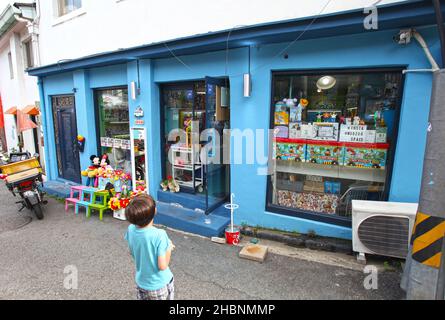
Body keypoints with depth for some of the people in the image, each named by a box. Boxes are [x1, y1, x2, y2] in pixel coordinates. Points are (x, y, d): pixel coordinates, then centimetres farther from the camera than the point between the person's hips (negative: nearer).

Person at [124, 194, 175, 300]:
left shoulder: (131, 230, -15)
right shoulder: (159, 235, -33)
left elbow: (133, 253, 2)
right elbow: (162, 266, -27)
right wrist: (169, 249, -11)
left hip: (141, 283, 4)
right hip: (160, 285, -4)